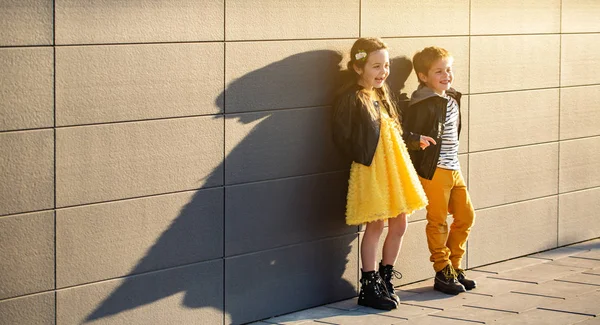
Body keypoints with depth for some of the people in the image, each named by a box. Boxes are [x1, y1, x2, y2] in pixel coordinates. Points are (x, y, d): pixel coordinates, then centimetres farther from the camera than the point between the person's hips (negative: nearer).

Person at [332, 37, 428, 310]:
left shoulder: (382, 93, 12)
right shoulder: (350, 98, -11)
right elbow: (341, 138, -12)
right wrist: (364, 158, -10)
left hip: (395, 166, 8)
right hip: (370, 170, -8)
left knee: (399, 225, 9)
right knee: (375, 226, -2)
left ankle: (385, 280, 24)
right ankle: (369, 288, 8)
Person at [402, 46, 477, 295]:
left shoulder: (452, 99, 11)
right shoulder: (422, 104, -15)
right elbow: (405, 133, -19)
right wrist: (418, 140, -38)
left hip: (453, 169, 9)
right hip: (433, 170, -9)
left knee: (465, 216, 12)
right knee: (438, 221, -1)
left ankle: (455, 267, 24)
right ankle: (443, 273, 9)